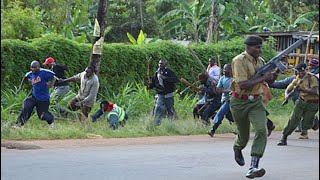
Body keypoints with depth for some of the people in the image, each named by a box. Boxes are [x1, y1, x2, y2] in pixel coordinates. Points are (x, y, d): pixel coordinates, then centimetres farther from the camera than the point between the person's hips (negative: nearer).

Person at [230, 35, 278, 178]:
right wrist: (262, 78, -24)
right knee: (244, 135, 12)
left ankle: (253, 167, -20)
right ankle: (237, 150, 51)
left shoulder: (260, 61, 6)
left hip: (256, 102, 4)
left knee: (261, 130, -18)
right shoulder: (239, 61, -15)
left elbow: (269, 81, 16)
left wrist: (274, 74, -5)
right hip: (240, 102, -4)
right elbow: (242, 84, -25)